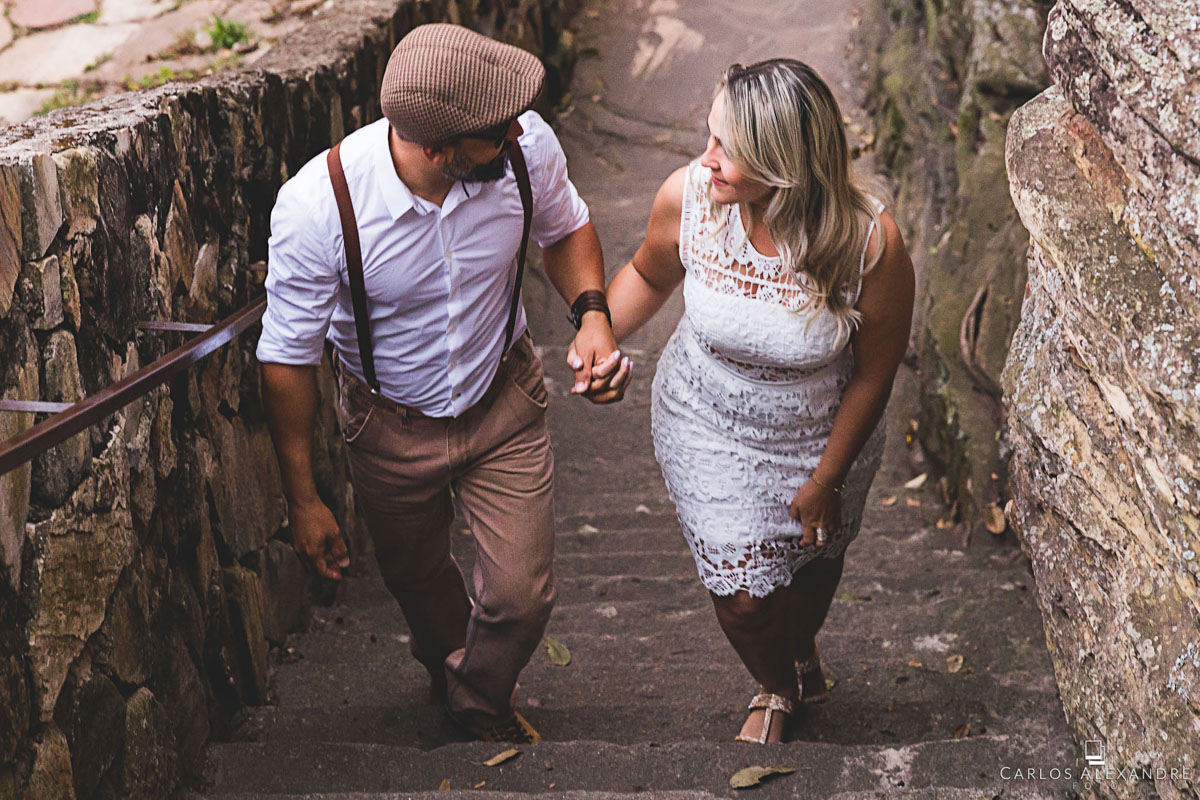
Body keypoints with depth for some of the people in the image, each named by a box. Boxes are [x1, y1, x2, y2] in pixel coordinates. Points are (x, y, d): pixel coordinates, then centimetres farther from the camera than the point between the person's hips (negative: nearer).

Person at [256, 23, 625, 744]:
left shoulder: (526, 145, -25)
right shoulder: (316, 206, -33)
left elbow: (566, 226, 1)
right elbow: (289, 358, -18)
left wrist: (591, 310, -19)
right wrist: (304, 499, -12)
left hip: (505, 403, 1)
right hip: (394, 425, -1)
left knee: (523, 592, 3)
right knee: (417, 578, 23)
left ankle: (479, 700, 40)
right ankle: (447, 666, 62)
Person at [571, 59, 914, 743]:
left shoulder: (870, 240, -33)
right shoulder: (688, 197, -27)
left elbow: (875, 372, -17)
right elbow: (650, 275, -2)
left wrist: (826, 481, -8)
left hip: (823, 435, 0)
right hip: (709, 428, 1)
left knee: (814, 555, 28)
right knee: (743, 596, 9)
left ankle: (803, 649, 67)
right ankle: (777, 690, 48)